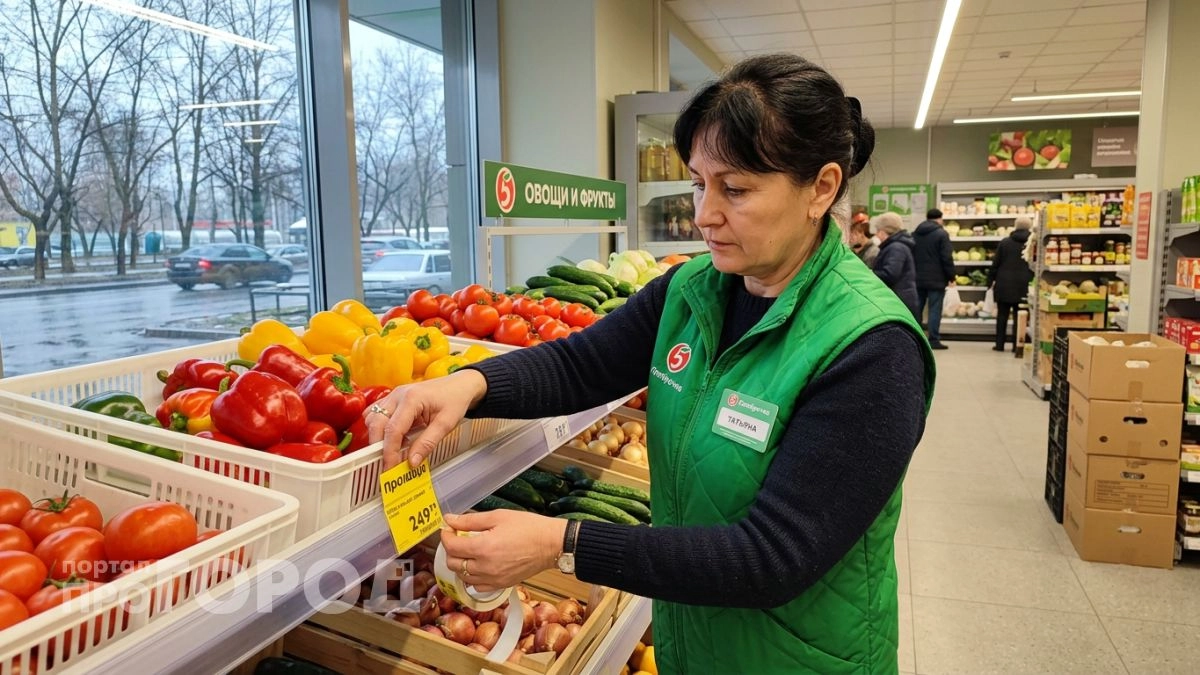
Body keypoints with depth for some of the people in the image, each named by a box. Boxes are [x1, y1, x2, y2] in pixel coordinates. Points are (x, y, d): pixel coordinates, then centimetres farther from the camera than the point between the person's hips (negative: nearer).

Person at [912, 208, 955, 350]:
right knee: (934, 310, -2)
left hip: (917, 279, 5)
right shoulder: (941, 234, -9)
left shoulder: (914, 234, 10)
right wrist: (951, 276, -4)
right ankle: (934, 340, -3)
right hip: (936, 279, -5)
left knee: (916, 309, 10)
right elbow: (947, 258, -12)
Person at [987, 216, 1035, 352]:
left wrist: (990, 281, 9)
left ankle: (999, 344, 9)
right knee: (1019, 316, 5)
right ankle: (1016, 345, 5)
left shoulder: (1005, 242, 0)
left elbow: (995, 263, 2)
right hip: (1023, 285, 0)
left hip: (1004, 284, 0)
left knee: (1002, 315, 7)